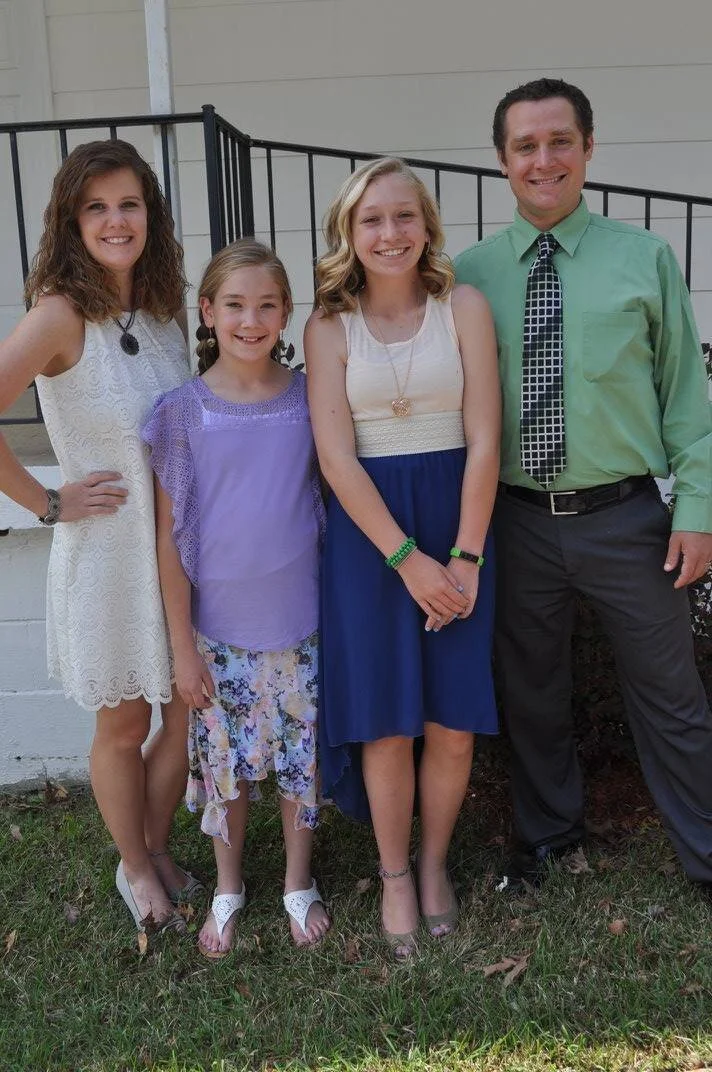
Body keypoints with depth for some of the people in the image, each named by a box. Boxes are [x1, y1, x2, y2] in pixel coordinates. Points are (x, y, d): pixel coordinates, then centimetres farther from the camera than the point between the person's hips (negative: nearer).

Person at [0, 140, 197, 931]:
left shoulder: (162, 307, 3)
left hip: (183, 543, 6)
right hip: (108, 549, -5)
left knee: (190, 713, 14)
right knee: (123, 727, 12)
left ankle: (156, 849, 39)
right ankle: (135, 870, 37)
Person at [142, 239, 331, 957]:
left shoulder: (308, 398, -3)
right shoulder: (182, 409, -7)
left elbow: (332, 496, 5)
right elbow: (171, 537, -5)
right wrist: (183, 646, -4)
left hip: (300, 622, 1)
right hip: (219, 627, -1)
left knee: (302, 756, 13)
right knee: (224, 759, 12)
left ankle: (298, 882, 36)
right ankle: (228, 886, 37)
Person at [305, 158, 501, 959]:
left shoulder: (464, 307, 0)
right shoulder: (329, 327, 0)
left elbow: (482, 440, -5)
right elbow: (337, 457, -7)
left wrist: (465, 558, -10)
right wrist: (408, 560, -13)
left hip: (457, 523, 1)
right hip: (367, 532, 0)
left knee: (453, 726, 5)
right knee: (386, 725, 5)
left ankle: (434, 862, 30)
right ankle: (394, 875, 27)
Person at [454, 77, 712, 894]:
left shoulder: (644, 258, 0)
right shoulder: (470, 274, 2)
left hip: (627, 516, -1)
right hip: (517, 520, 2)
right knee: (531, 690, 18)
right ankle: (547, 833, 42)